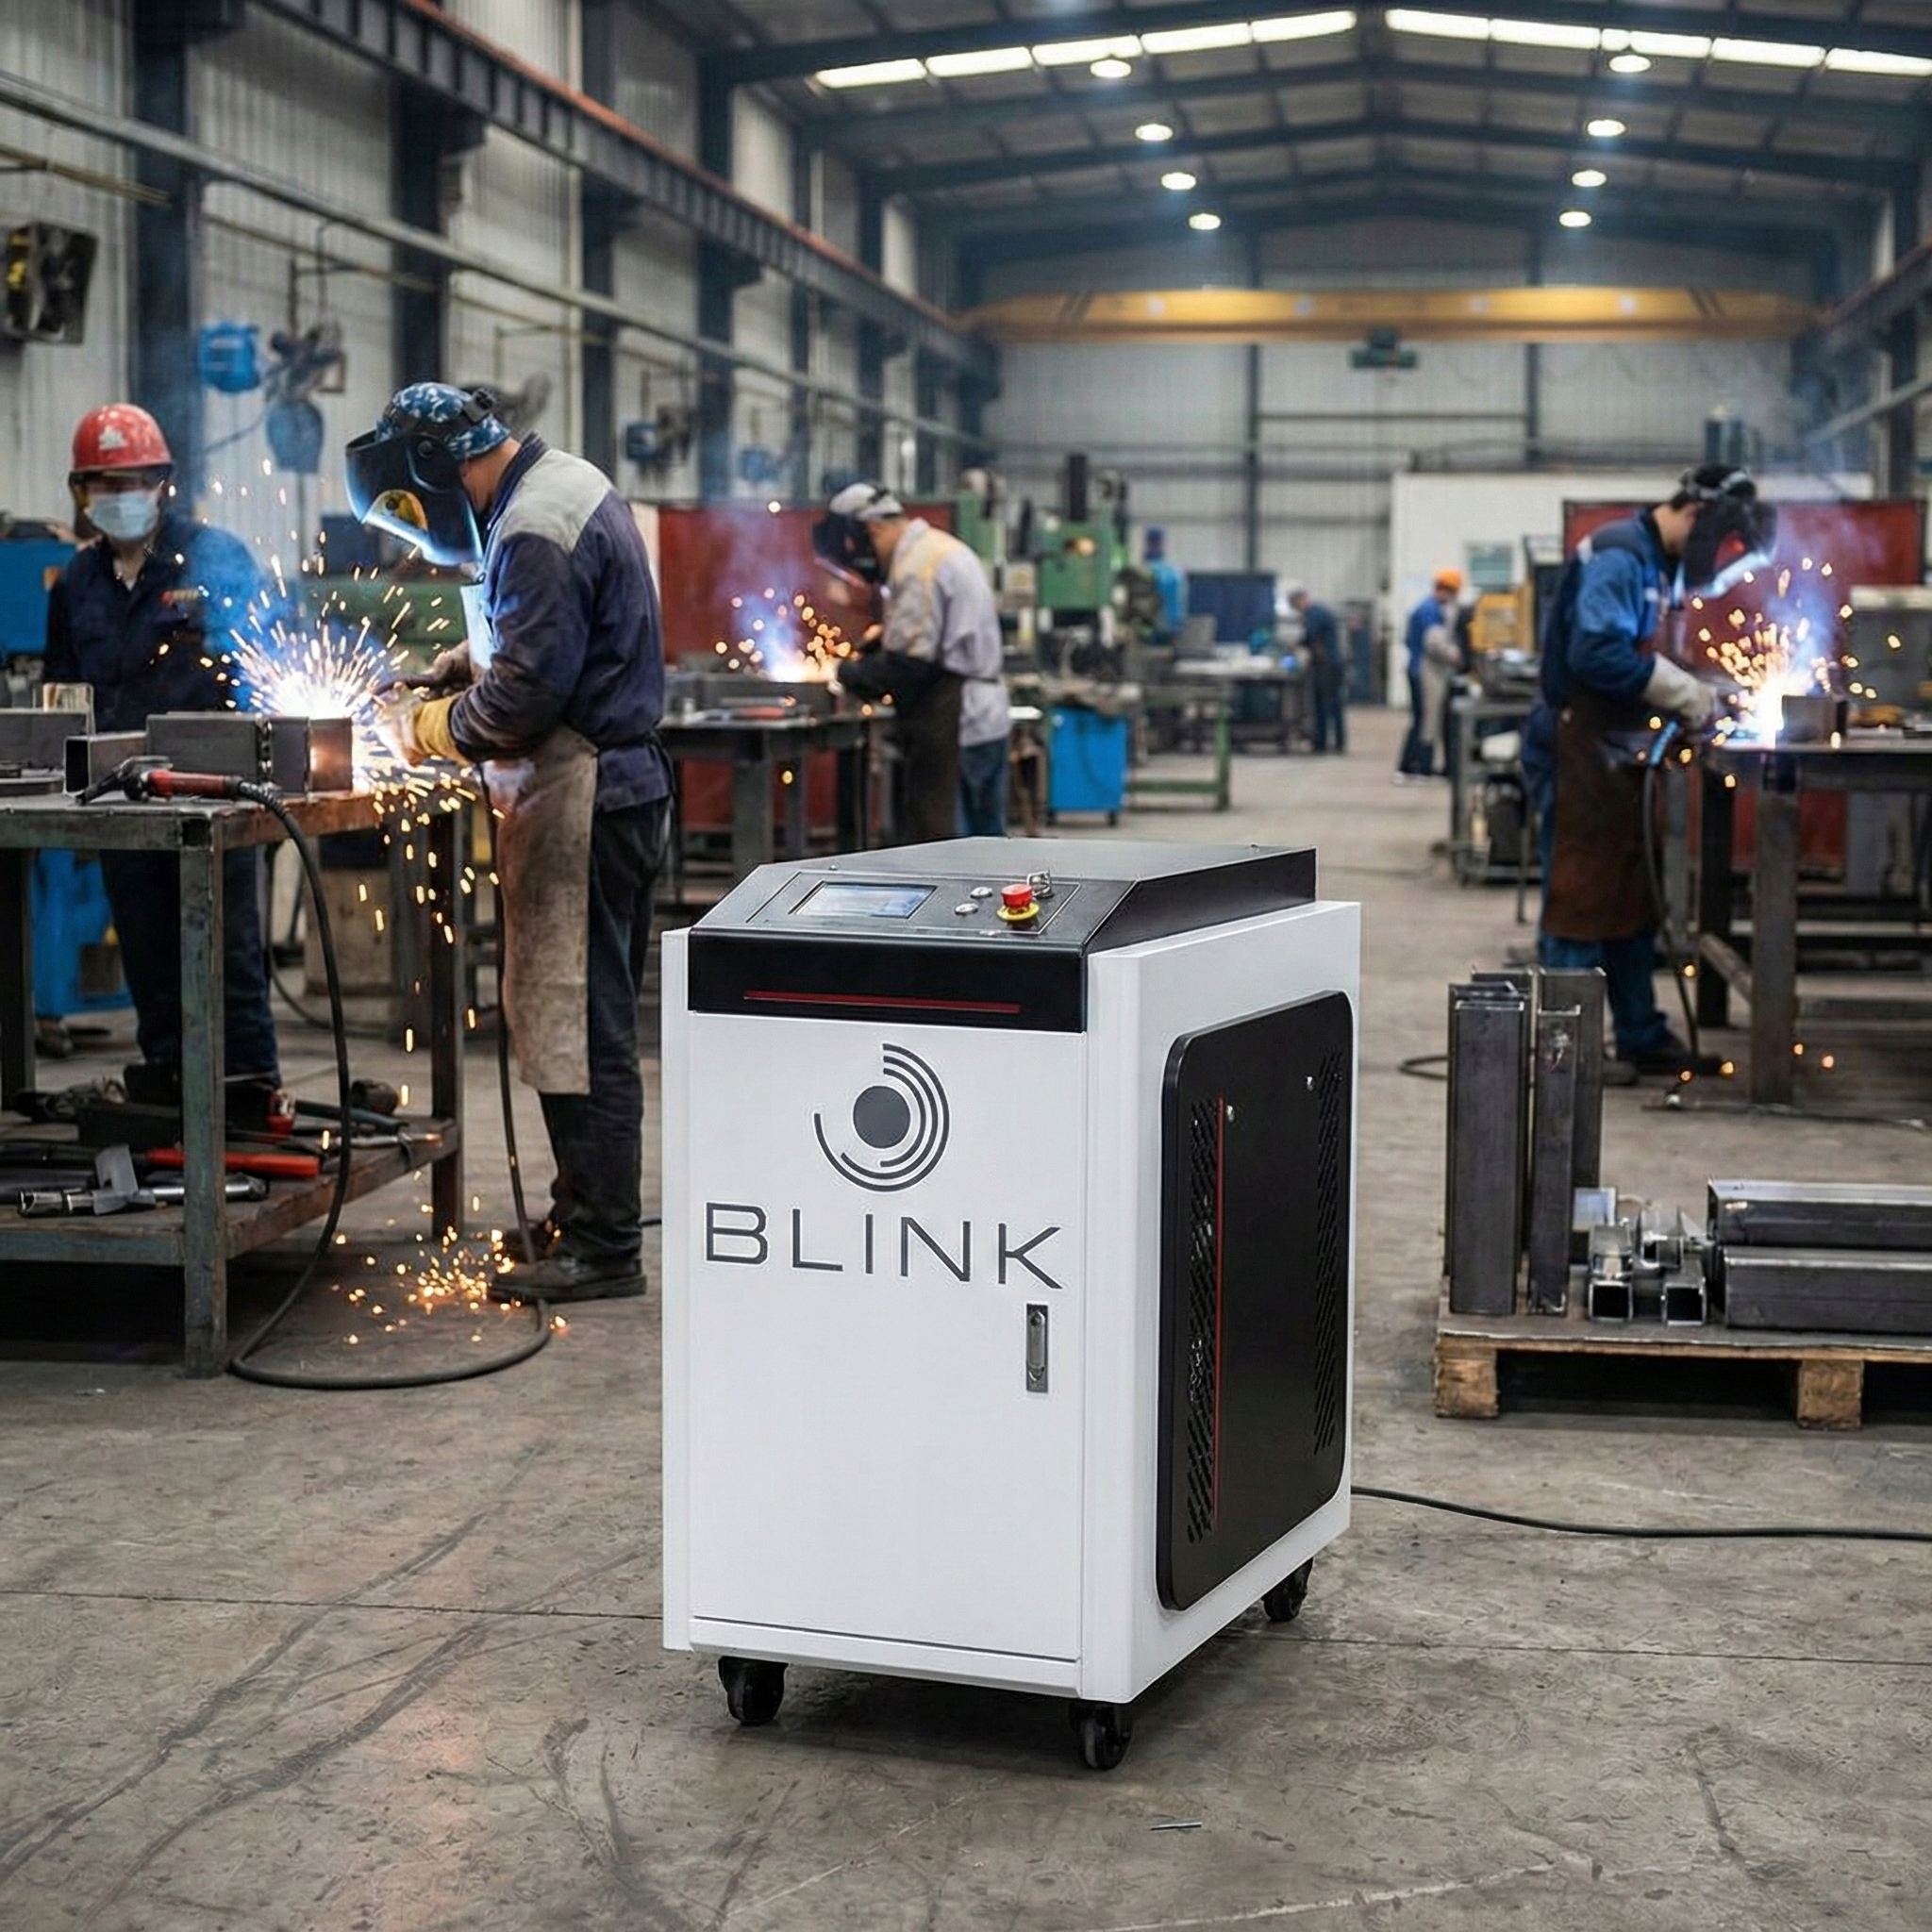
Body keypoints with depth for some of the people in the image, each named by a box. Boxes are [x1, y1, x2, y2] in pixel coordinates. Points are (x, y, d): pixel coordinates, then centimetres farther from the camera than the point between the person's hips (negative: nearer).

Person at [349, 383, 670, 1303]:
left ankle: (601, 1248, -2)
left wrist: (424, 729, -6)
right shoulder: (566, 485, 14)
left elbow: (524, 694, -21)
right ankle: (589, 1214, 25)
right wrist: (452, 667, 13)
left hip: (580, 803, -11)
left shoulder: (535, 531, -19)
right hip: (618, 785, 11)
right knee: (589, 1020, 16)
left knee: (574, 1024, -7)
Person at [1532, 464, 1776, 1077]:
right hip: (1581, 756, -10)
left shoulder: (1655, 564, 14)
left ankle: (1642, 1038, 22)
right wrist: (1684, 692, -20)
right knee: (1580, 901, -5)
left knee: (1632, 902, 14)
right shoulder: (1618, 558, -16)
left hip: (1617, 757, 10)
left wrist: (1690, 697, 2)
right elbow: (1597, 653, -27)